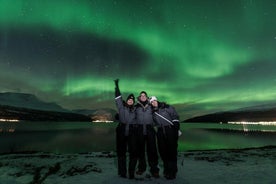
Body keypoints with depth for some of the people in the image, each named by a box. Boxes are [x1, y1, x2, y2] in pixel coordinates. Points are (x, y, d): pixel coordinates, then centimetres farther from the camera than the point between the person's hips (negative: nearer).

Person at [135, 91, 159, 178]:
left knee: (152, 149, -2)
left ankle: (154, 169, 8)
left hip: (150, 130, -1)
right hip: (140, 131, 1)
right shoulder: (136, 107, 7)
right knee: (140, 149, 9)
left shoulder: (151, 106, 6)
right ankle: (141, 167, 25)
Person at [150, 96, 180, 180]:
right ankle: (167, 169, 26)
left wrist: (176, 128, -10)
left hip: (170, 130, -4)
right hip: (160, 132, 5)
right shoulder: (153, 112, 12)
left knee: (172, 151, -3)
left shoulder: (167, 107, -1)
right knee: (162, 151, 8)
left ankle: (172, 171, 7)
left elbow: (175, 117, -4)